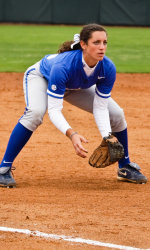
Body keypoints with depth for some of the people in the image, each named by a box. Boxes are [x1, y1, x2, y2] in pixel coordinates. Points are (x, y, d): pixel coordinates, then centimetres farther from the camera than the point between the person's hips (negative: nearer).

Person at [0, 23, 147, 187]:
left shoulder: (108, 69, -31)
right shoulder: (63, 66, -44)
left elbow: (100, 108, -22)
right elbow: (54, 110, -43)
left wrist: (107, 138, -37)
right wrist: (71, 134, -58)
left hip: (76, 87, 5)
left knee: (116, 114, -3)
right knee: (35, 113, -36)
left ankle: (125, 167, 19)